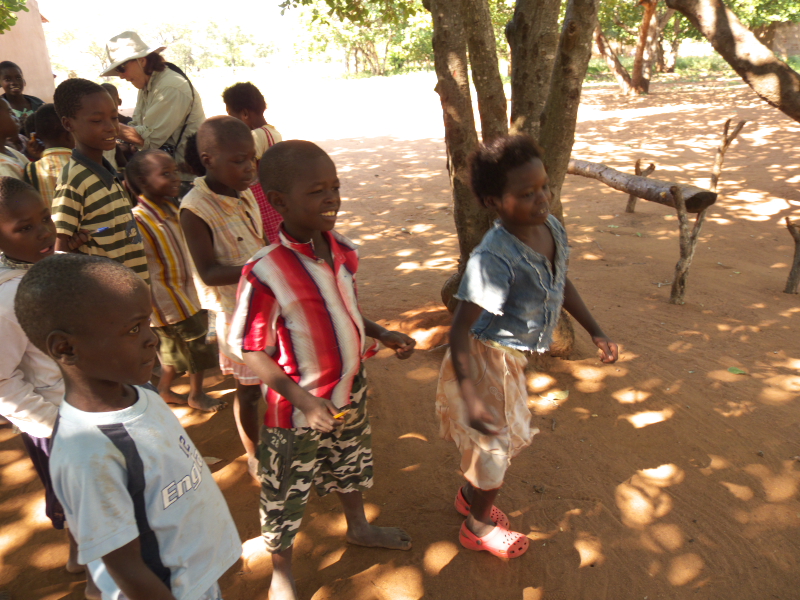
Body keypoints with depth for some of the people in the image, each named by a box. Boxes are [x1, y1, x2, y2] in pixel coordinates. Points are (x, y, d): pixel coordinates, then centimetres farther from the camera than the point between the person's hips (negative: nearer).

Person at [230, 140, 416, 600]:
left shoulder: (344, 251, -6)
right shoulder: (266, 273, -29)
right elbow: (255, 352, -23)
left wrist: (383, 334, -3)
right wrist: (303, 400, -31)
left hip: (351, 393, 7)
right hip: (299, 407, -7)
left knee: (352, 462, 31)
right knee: (287, 492, 14)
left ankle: (359, 527, 61)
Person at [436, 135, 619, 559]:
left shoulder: (552, 228, -7)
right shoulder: (494, 258, -33)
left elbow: (561, 285, 11)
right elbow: (461, 329, -32)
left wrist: (595, 332, 15)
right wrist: (470, 398, -37)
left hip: (510, 358, 8)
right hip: (485, 361, -8)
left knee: (513, 435, 26)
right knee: (493, 447, 11)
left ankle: (470, 496, 55)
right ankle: (478, 527, 41)